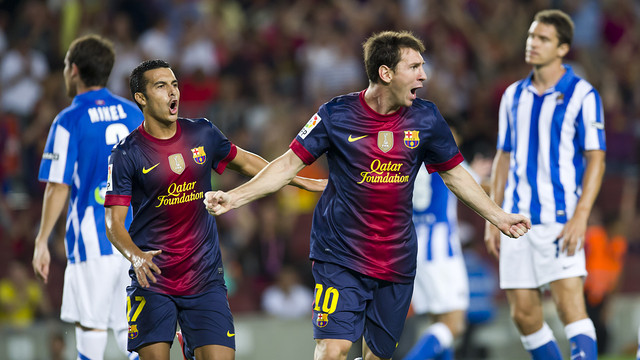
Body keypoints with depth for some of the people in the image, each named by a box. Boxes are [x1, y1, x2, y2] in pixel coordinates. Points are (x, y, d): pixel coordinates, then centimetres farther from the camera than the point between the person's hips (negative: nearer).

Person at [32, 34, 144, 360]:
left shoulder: (69, 121, -7)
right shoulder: (133, 114, 9)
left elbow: (58, 188, -9)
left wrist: (41, 242, -3)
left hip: (92, 238, -5)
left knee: (91, 323, 3)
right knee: (129, 325, 8)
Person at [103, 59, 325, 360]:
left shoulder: (202, 134, 5)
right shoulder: (127, 154, -6)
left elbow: (244, 162, 23)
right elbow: (114, 222, -9)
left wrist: (305, 183, 27)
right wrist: (136, 256, -28)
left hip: (204, 277, 3)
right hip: (152, 279, -3)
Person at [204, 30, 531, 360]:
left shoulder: (426, 119, 2)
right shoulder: (336, 114, -7)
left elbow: (454, 174, 15)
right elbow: (290, 164, -2)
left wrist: (499, 217, 16)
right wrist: (233, 198, -11)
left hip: (397, 260, 4)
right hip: (341, 255, -4)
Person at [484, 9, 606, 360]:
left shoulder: (582, 95, -3)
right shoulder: (514, 95, 13)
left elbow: (596, 159, -6)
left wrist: (580, 217, -16)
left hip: (560, 219, -5)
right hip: (517, 221, 5)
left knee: (569, 304, -16)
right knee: (523, 314, 2)